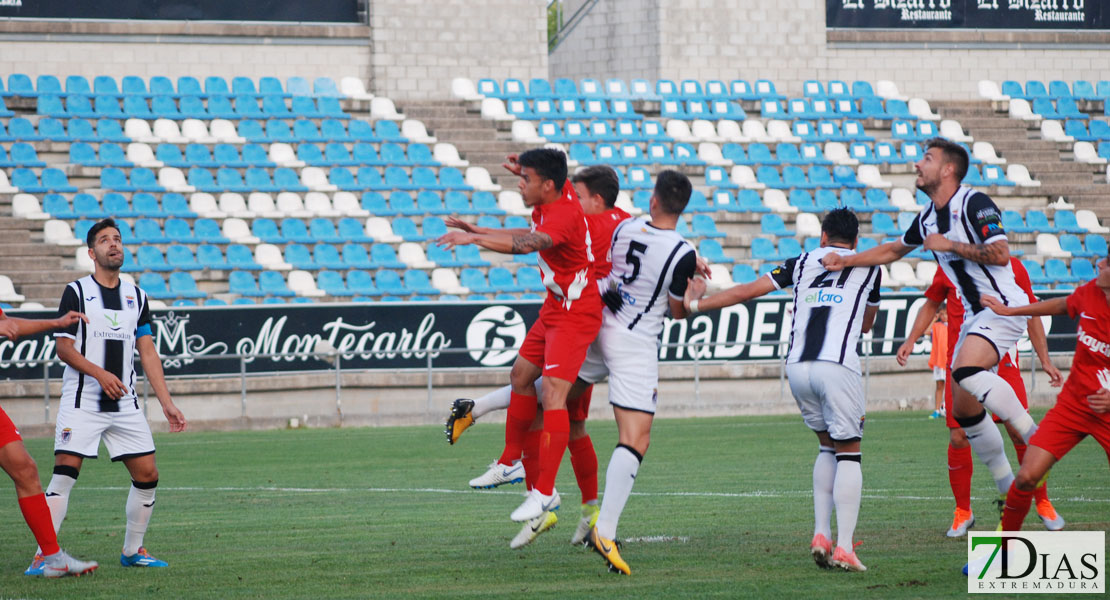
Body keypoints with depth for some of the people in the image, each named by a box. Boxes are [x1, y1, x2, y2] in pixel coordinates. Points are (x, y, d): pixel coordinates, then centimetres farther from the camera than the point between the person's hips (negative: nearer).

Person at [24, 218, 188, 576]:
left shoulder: (136, 297, 12)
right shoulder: (77, 292, -1)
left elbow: (147, 352, 12)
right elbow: (64, 348, -6)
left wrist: (167, 404, 6)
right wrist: (100, 374, -21)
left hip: (125, 405, 5)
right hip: (82, 402, -5)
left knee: (147, 474, 1)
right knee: (65, 472, -14)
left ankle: (132, 550, 16)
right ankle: (44, 554, -13)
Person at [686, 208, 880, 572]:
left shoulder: (804, 263, 20)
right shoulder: (868, 268, 16)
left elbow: (747, 291, 18)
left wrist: (696, 304, 26)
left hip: (797, 365, 3)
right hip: (837, 365, -3)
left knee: (827, 447, 20)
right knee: (848, 453, 2)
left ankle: (821, 535, 8)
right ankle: (844, 548, -10)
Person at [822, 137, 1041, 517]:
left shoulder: (974, 203, -12)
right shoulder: (928, 218, 14)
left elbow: (1000, 254, -21)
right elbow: (893, 250, 28)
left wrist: (949, 245, -16)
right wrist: (846, 261, 17)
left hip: (1003, 306, -9)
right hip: (974, 315, 9)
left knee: (967, 371, -33)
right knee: (964, 410, 3)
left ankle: (1036, 437, -24)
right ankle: (1007, 487, 14)